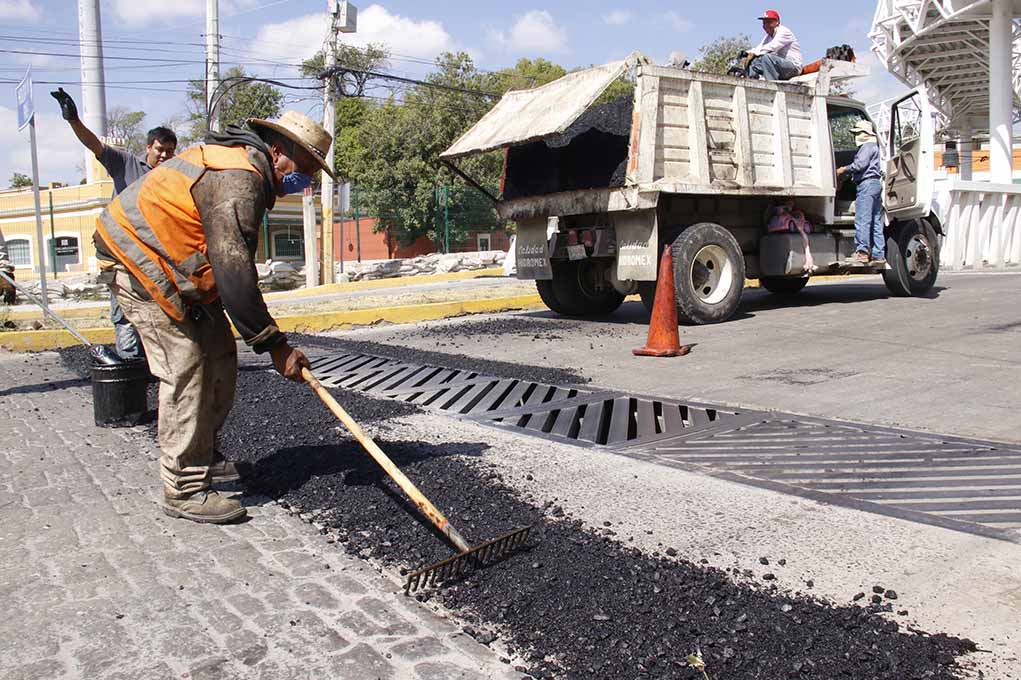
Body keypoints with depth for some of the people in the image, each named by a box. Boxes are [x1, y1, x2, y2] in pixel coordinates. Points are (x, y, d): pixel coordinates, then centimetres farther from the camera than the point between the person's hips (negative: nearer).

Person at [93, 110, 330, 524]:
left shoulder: (242, 166, 11)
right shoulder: (237, 181, -24)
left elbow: (231, 264, 18)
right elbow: (234, 273, -31)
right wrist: (274, 344, -27)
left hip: (178, 271, 10)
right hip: (144, 272, -10)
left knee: (220, 358, 11)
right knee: (186, 374, -10)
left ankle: (204, 456, 27)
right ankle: (184, 490, -2)